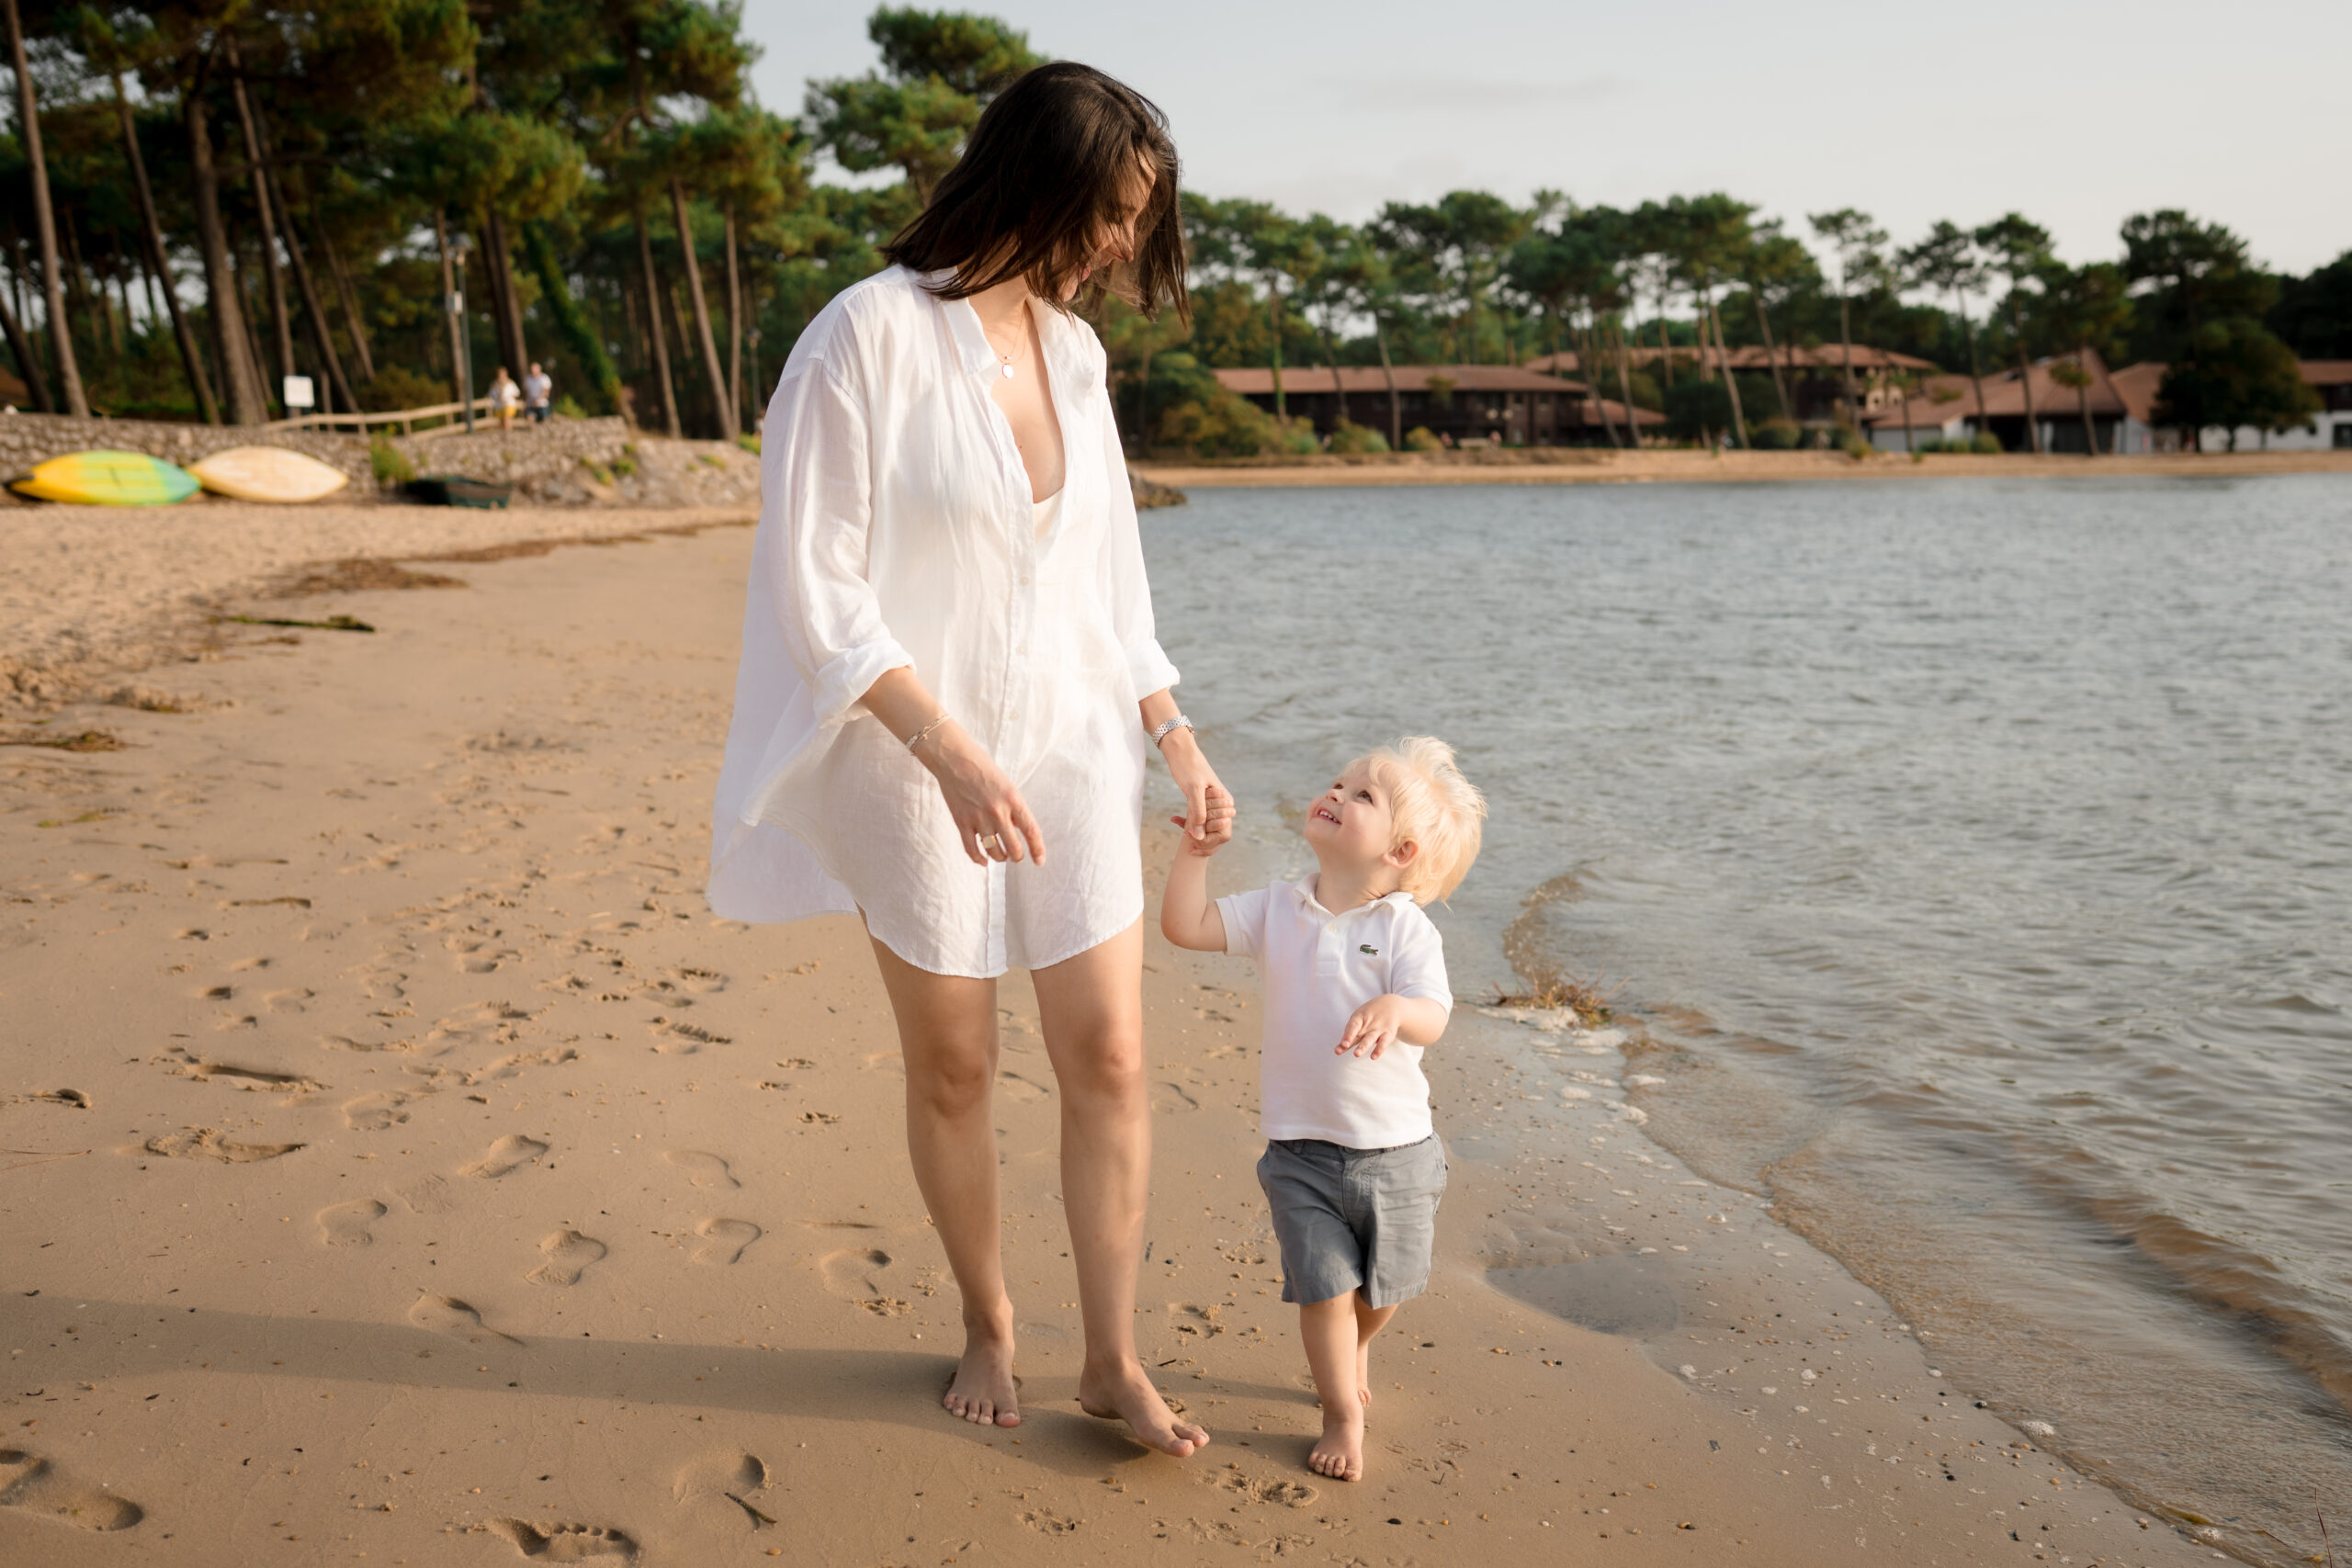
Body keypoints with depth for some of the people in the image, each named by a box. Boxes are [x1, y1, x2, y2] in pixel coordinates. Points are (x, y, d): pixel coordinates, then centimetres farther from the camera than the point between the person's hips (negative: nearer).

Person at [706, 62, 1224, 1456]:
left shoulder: (1071, 349, 8)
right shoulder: (869, 337, -12)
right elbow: (816, 587, -15)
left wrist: (1173, 734, 10)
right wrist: (949, 749, -23)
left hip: (1074, 749, 5)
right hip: (922, 761, -5)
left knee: (1110, 1054, 3)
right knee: (954, 1068, 9)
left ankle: (1115, 1360, 17)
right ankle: (990, 1329, 31)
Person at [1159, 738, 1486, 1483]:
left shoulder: (1406, 929, -12)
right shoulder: (1278, 909, -1)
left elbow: (1432, 1020, -24)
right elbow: (1185, 925, -5)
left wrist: (1394, 1009, -45)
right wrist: (1197, 850, -14)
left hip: (1394, 1150, -1)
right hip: (1300, 1149, 1)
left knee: (1382, 1285, 18)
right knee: (1325, 1286, -1)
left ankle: (1354, 1350, 51)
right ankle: (1343, 1415, 21)